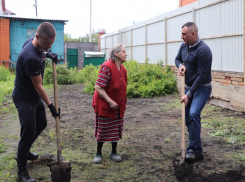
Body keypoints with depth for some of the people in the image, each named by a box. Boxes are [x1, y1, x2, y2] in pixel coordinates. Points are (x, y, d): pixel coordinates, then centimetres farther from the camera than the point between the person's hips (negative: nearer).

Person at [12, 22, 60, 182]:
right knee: (28, 132, -6)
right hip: (24, 99, -10)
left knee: (41, 123, 21)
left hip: (35, 97, 10)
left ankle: (24, 152, 40)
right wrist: (51, 105, -18)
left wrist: (47, 54, 0)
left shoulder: (32, 42, -6)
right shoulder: (31, 58, -33)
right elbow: (38, 86, -25)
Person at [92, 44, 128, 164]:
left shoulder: (123, 69, 6)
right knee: (103, 130, 5)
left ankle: (114, 152, 27)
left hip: (118, 106, 7)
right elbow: (98, 87, -23)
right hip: (105, 105, -7)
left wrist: (123, 103, 11)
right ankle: (98, 153, 21)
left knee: (116, 130, 12)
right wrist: (110, 101, -25)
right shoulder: (107, 67, -20)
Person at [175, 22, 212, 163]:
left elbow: (202, 76, -24)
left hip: (202, 88, -8)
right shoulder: (184, 46, 2)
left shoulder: (203, 50, -23)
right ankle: (194, 148, 27)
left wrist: (189, 95, -21)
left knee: (193, 114, -27)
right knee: (188, 118, 11)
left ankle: (195, 151, -21)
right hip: (189, 87, 8)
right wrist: (181, 65, -7)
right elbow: (177, 59, 20)